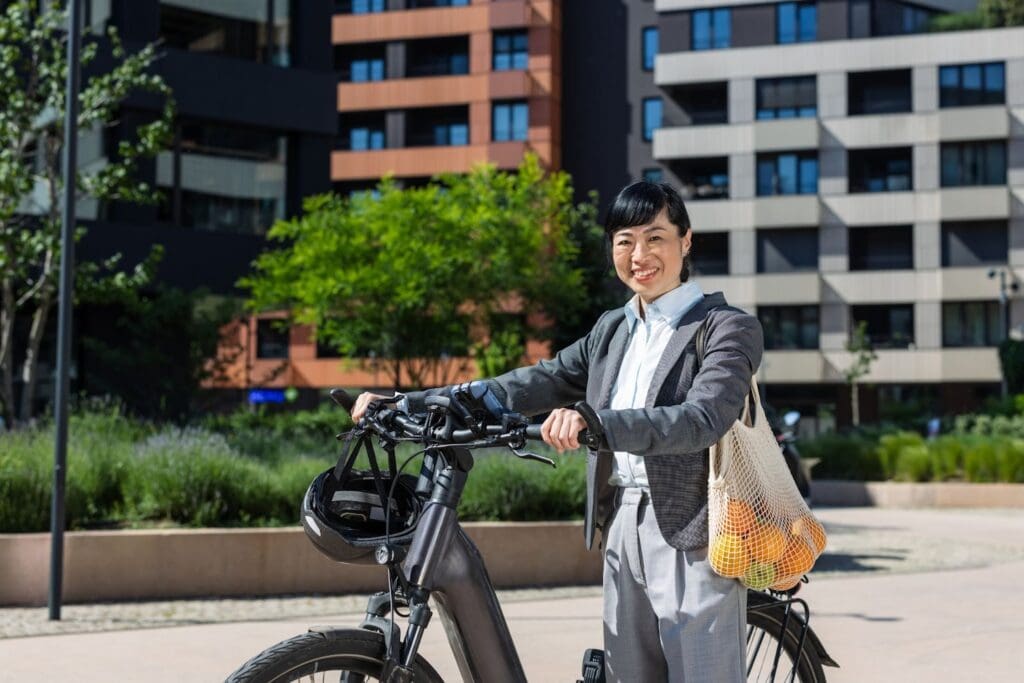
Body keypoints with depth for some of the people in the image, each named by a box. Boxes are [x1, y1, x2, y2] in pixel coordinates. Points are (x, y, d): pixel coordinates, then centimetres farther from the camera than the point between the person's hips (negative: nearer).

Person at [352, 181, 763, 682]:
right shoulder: (613, 330, 17)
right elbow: (535, 385, 10)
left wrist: (596, 423, -37)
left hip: (693, 539, -6)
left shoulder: (728, 328, -5)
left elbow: (702, 418, -21)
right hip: (622, 532, 7)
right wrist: (405, 405, 1)